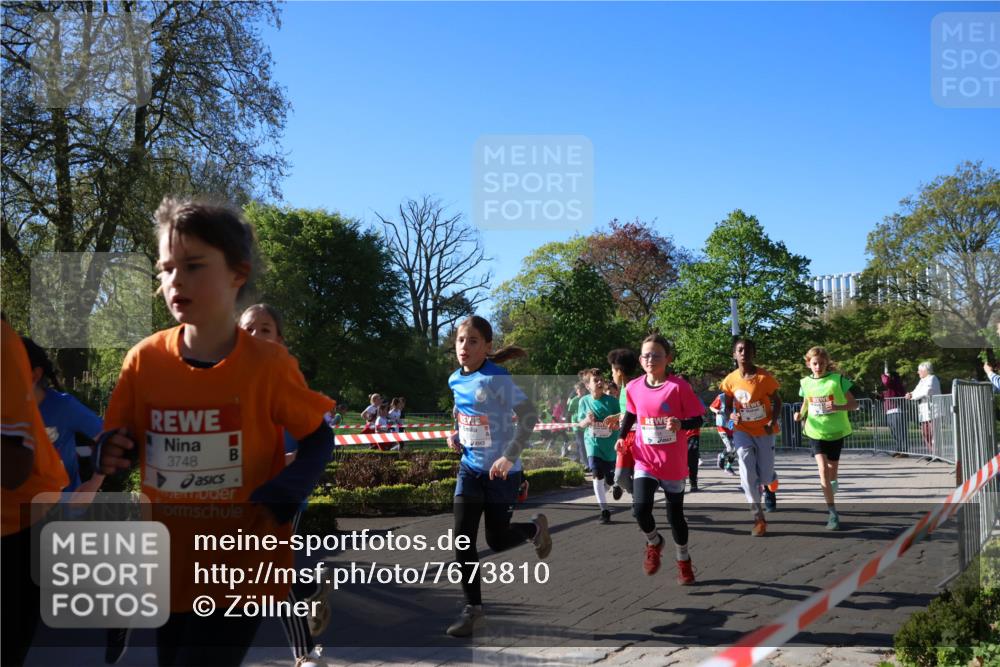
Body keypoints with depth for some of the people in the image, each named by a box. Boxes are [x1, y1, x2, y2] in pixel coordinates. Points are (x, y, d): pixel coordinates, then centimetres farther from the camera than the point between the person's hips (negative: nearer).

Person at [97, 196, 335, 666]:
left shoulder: (268, 364, -14)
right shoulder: (144, 360, -6)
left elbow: (318, 439, -4)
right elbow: (121, 441, 7)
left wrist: (280, 498, -20)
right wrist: (112, 453, -17)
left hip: (244, 568, -4)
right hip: (170, 568, 4)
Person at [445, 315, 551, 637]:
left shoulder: (497, 378, -19)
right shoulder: (455, 380, 2)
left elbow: (529, 415, -22)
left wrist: (510, 456, -29)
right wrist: (456, 436, 5)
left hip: (501, 471, -5)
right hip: (470, 468, 5)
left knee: (497, 540, 5)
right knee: (463, 538, -5)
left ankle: (535, 528, 39)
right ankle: (473, 608, 6)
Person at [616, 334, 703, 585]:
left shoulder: (679, 386, -13)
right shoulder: (634, 387, -2)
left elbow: (697, 419, -10)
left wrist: (681, 424, -29)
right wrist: (622, 436, 8)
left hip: (674, 463, -2)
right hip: (645, 460, 2)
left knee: (675, 514, 10)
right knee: (640, 508, -17)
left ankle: (684, 561, 34)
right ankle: (654, 543, 16)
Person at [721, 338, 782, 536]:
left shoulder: (764, 377, -14)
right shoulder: (730, 380, -6)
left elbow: (777, 402, -4)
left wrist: (773, 422, -20)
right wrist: (731, 416, -16)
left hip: (764, 432, -1)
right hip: (742, 431, 1)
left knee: (765, 476, 5)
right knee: (747, 473, -13)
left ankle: (768, 485, 46)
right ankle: (759, 519, -2)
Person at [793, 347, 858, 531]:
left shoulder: (837, 380, -7)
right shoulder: (806, 383, 2)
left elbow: (853, 404, -5)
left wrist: (838, 407, -24)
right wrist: (800, 415, -3)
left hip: (835, 432, -1)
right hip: (815, 431, 1)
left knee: (832, 470, 11)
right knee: (823, 469, -15)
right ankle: (832, 512, -11)